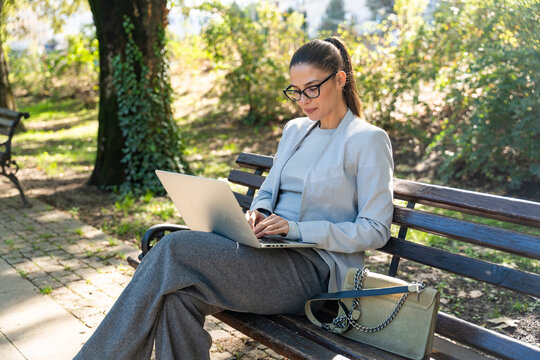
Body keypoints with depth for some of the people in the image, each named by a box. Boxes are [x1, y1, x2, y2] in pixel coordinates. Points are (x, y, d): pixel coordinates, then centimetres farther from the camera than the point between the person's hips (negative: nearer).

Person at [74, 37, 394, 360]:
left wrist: (298, 229, -16)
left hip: (316, 268, -6)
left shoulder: (370, 140, -2)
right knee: (179, 296, -26)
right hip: (270, 251, 7)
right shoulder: (294, 130, 19)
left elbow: (375, 230, -7)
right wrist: (258, 212, 1)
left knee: (177, 247, -25)